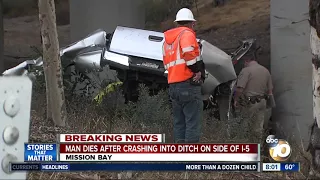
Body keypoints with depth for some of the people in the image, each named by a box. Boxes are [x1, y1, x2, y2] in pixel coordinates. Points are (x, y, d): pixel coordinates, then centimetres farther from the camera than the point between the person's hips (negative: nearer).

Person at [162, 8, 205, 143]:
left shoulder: (168, 38, 21)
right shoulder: (187, 33, -4)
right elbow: (189, 54, -22)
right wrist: (199, 71, -11)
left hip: (173, 85, 8)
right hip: (188, 83, -8)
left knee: (179, 123, 11)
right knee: (193, 123, -8)